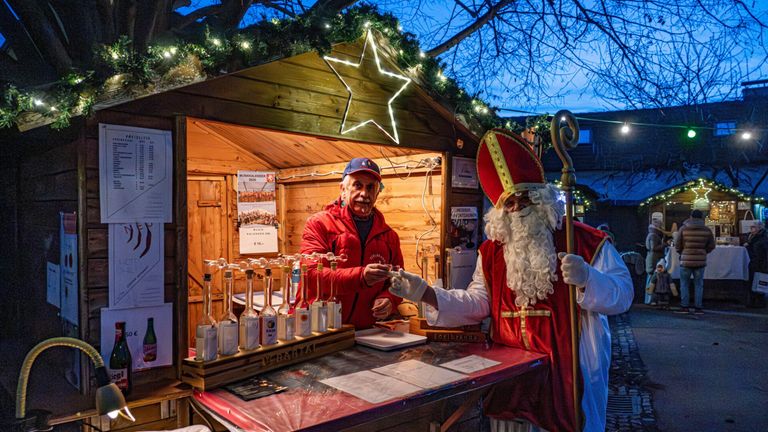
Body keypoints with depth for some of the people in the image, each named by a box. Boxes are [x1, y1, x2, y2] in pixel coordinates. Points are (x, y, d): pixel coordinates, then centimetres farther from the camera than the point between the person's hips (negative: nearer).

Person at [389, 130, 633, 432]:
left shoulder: (585, 241, -7)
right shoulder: (492, 251, 6)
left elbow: (623, 294, -9)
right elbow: (477, 303, 3)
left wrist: (587, 279, -30)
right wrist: (426, 294, -10)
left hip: (568, 371, -3)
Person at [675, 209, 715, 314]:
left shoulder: (683, 228, -7)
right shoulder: (707, 230, -3)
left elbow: (677, 246, -2)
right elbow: (711, 246, 5)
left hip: (686, 260, -1)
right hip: (700, 261, 1)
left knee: (684, 284, 9)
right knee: (698, 284, 11)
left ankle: (684, 306, 10)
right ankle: (697, 307, 11)